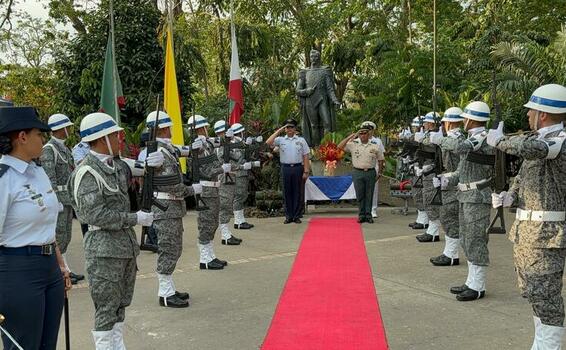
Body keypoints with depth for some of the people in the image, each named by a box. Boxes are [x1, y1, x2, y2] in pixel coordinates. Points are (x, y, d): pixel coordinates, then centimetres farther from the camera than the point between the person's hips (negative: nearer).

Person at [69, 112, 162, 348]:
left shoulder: (117, 164, 8)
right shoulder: (87, 172, -17)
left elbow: (139, 168, 21)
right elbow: (95, 215, -22)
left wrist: (155, 161, -2)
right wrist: (135, 219, -18)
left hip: (126, 244, 9)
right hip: (104, 248, -8)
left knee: (121, 304, 17)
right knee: (107, 308, -1)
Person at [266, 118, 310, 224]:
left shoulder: (301, 140, 6)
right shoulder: (280, 140, 6)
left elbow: (305, 156, 4)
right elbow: (268, 142, -11)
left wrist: (306, 171, -3)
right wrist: (279, 131, -7)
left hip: (298, 168, 0)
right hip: (285, 168, 0)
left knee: (297, 192, 4)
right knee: (287, 192, 4)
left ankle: (297, 216, 11)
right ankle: (288, 216, 11)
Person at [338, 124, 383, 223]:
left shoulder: (375, 146, 6)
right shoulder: (353, 145, 5)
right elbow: (340, 146, -4)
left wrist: (379, 173, 7)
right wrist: (351, 136, -5)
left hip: (370, 172, 0)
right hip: (357, 173, 0)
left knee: (369, 195, 3)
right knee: (359, 195, 3)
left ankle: (368, 215, 10)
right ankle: (361, 215, 10)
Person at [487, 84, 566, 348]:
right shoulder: (538, 139, 14)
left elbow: (530, 148, -37)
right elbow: (522, 179, 21)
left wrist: (500, 141, -19)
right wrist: (509, 197, 1)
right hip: (525, 229, 10)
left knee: (545, 295, -5)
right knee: (532, 292, 17)